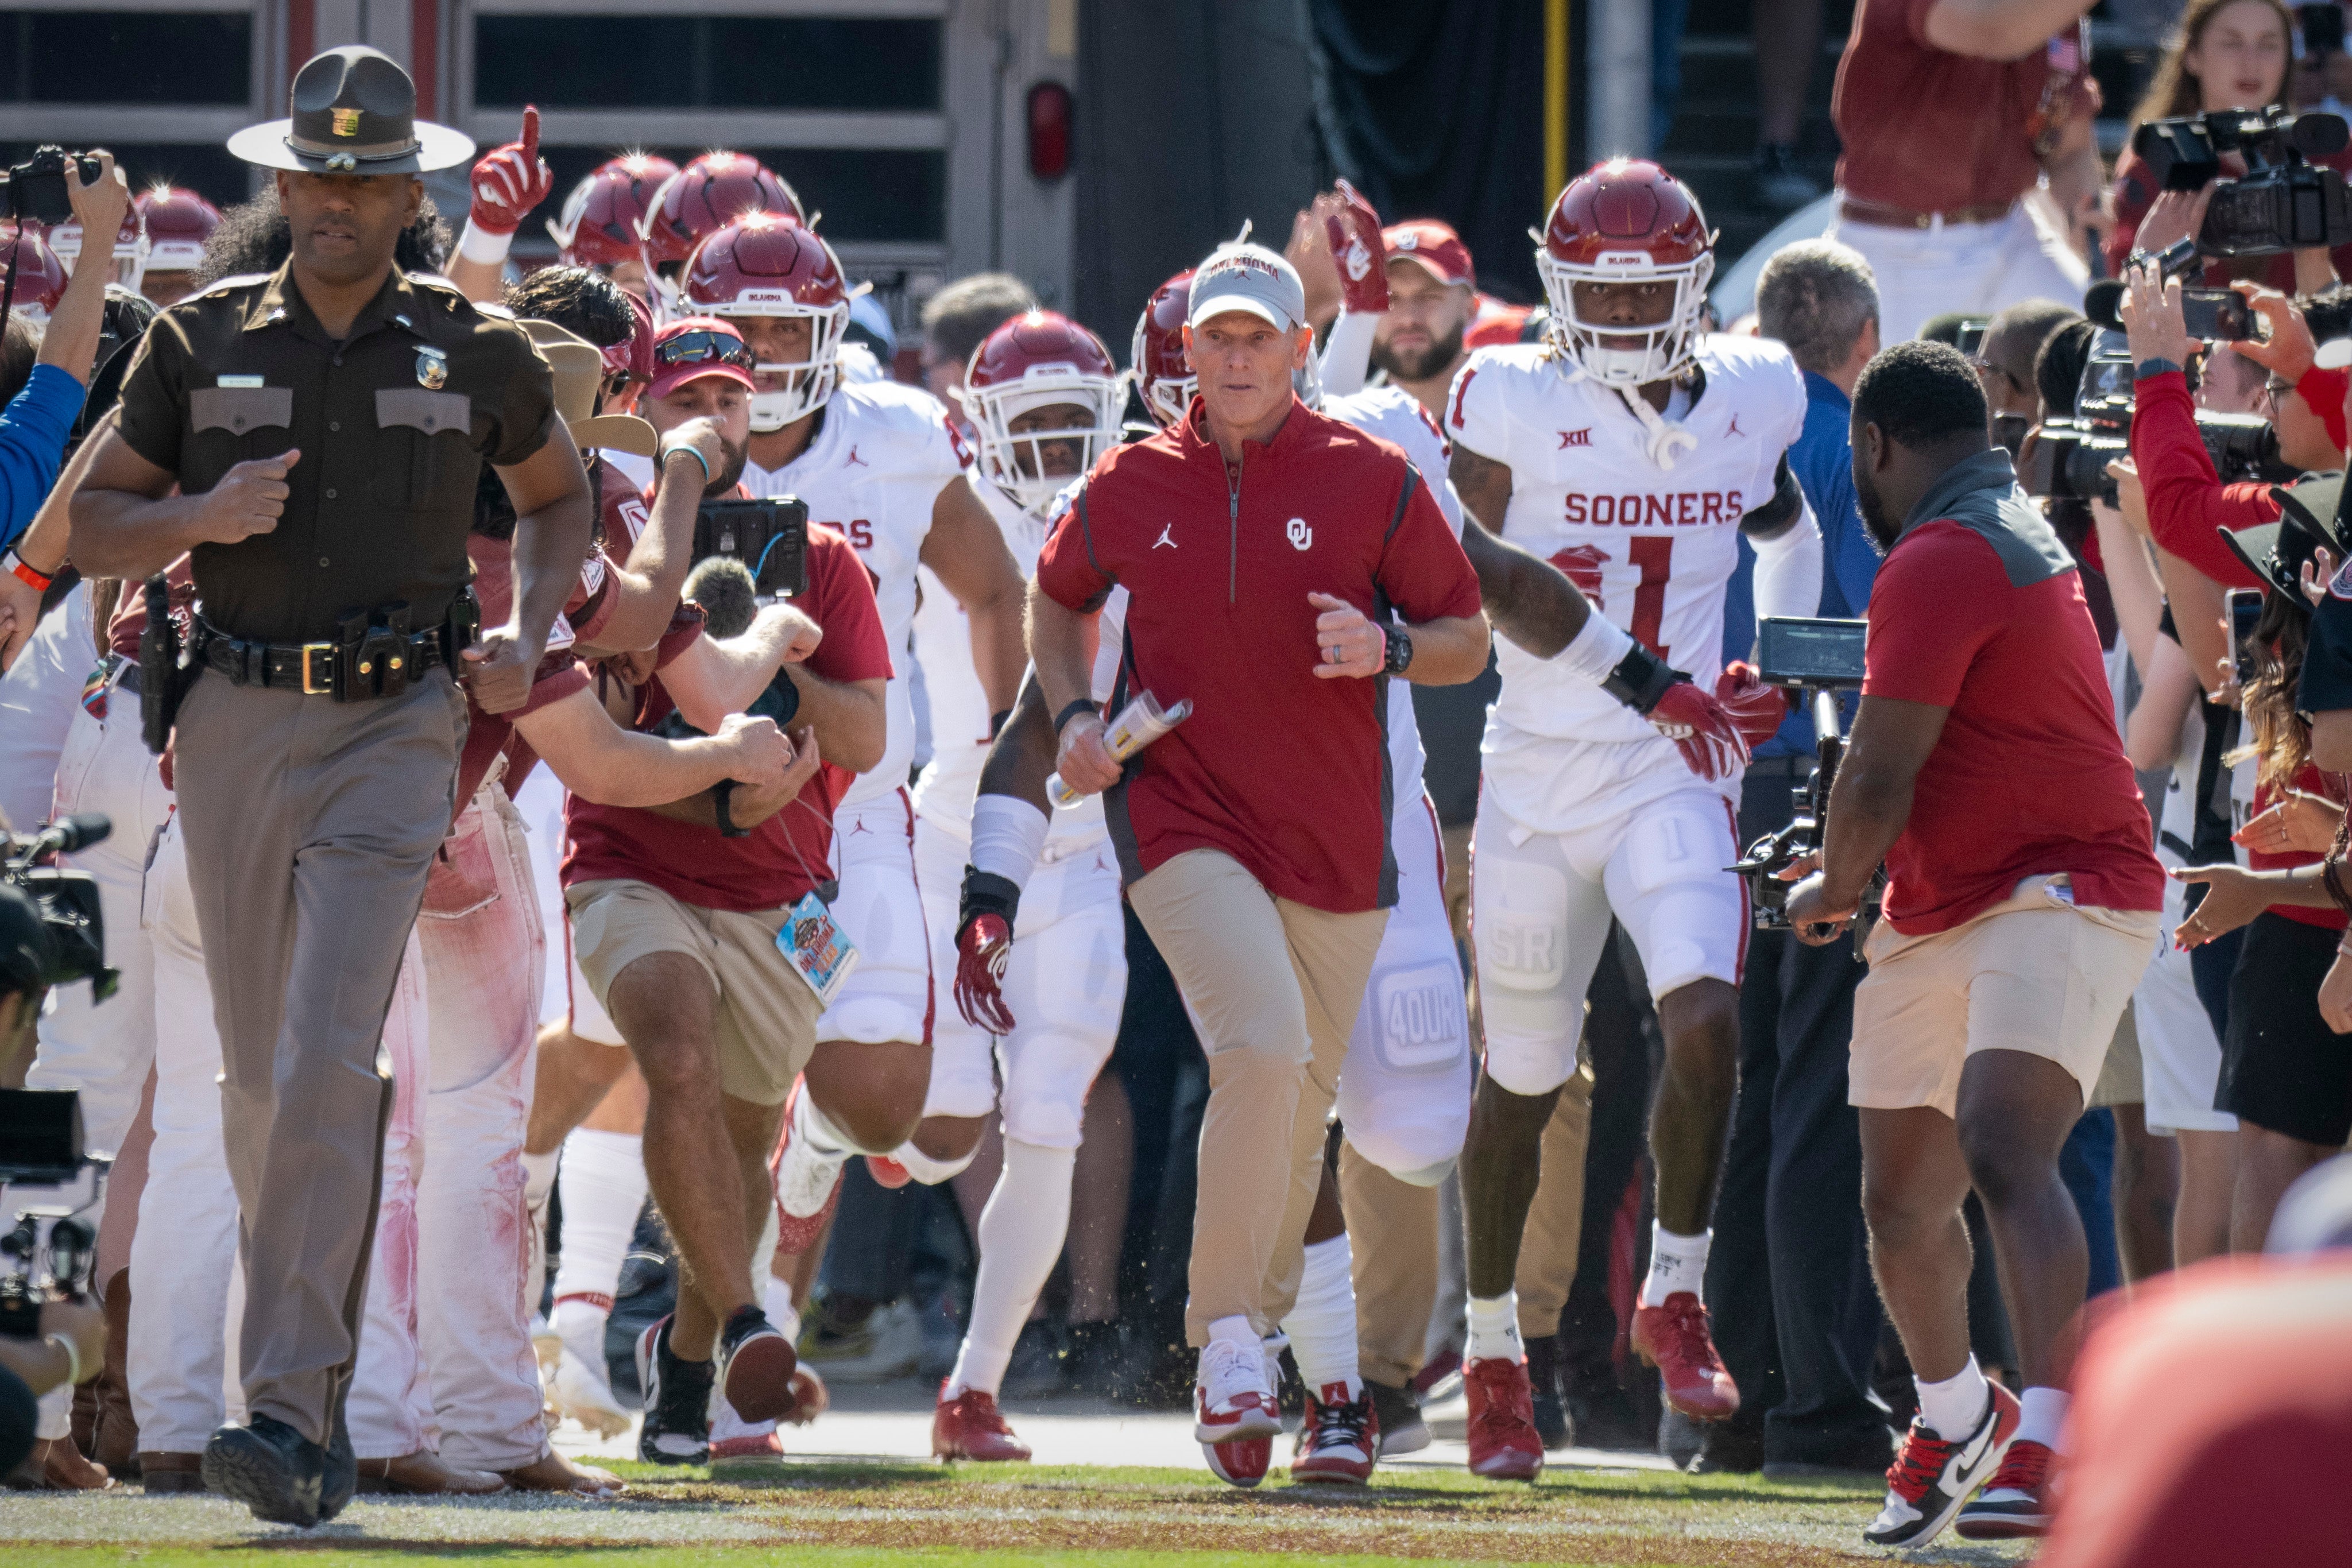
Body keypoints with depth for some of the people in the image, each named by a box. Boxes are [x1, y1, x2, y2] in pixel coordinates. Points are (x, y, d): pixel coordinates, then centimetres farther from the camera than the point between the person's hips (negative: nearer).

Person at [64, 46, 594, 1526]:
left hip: (396, 732, -3)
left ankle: (296, 1414, -22)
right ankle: (322, 1344, 29)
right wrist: (202, 516, -12)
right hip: (237, 728, 3)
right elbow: (94, 526, 8)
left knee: (326, 1065, -16)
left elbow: (558, 492, 20)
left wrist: (528, 634, 3)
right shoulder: (202, 343, 5)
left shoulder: (476, 353, 3)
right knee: (261, 1069, 10)